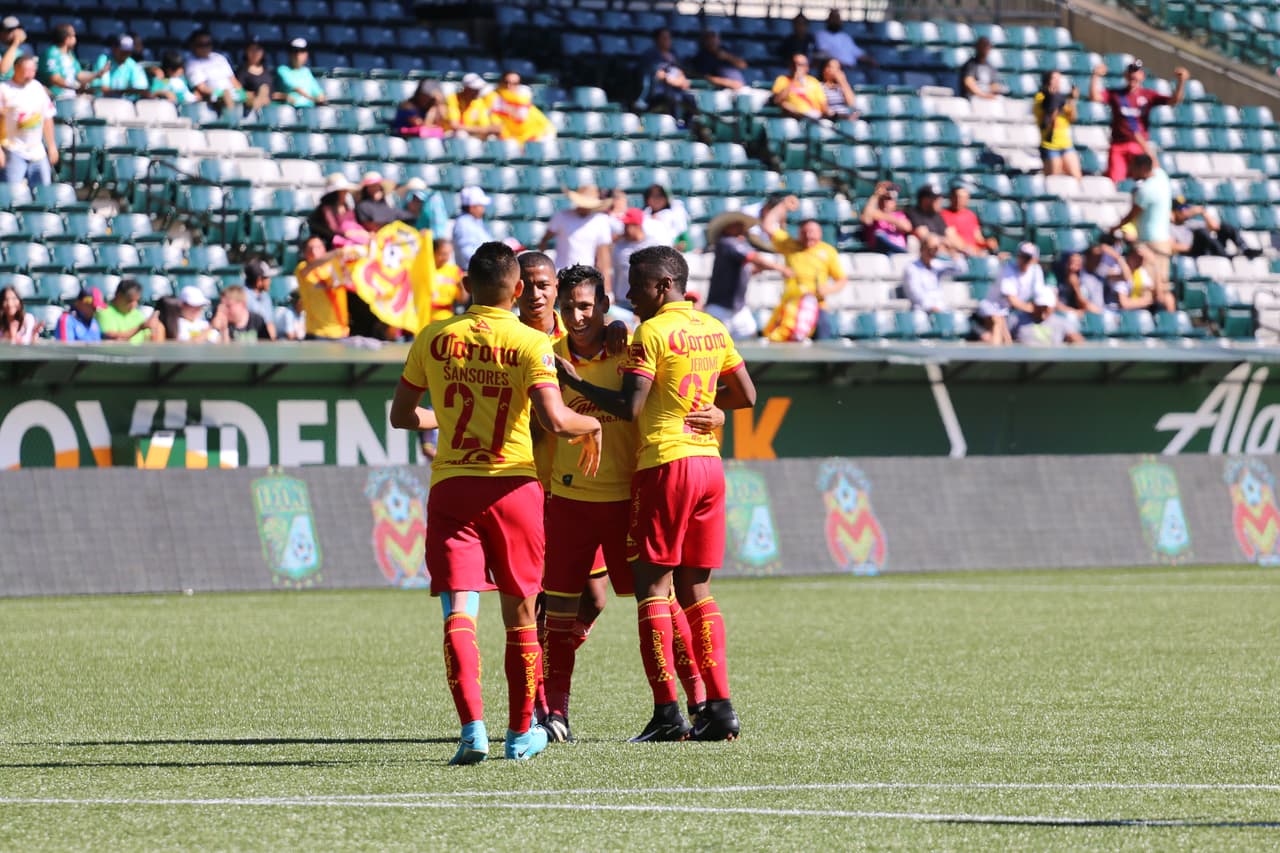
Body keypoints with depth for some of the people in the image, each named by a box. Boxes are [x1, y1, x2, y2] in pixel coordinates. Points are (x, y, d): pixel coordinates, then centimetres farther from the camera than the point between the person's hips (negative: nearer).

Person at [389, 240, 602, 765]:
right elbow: (555, 420, -16)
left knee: (458, 612, -6)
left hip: (450, 486, 1)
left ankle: (472, 727, -24)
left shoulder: (434, 338, 4)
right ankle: (521, 733, 22)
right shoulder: (530, 344, -5)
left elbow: (401, 415, 11)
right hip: (513, 485, -1)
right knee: (520, 614, 13)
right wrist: (593, 426, 4)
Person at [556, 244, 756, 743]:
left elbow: (629, 408, -15)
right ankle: (720, 707, 6)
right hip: (709, 462, 7)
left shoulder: (653, 332, -10)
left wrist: (574, 381, -6)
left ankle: (667, 714, -11)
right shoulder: (714, 330, 12)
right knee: (695, 590, 12)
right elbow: (746, 397, 17)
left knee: (653, 588, -4)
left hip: (665, 463, -7)